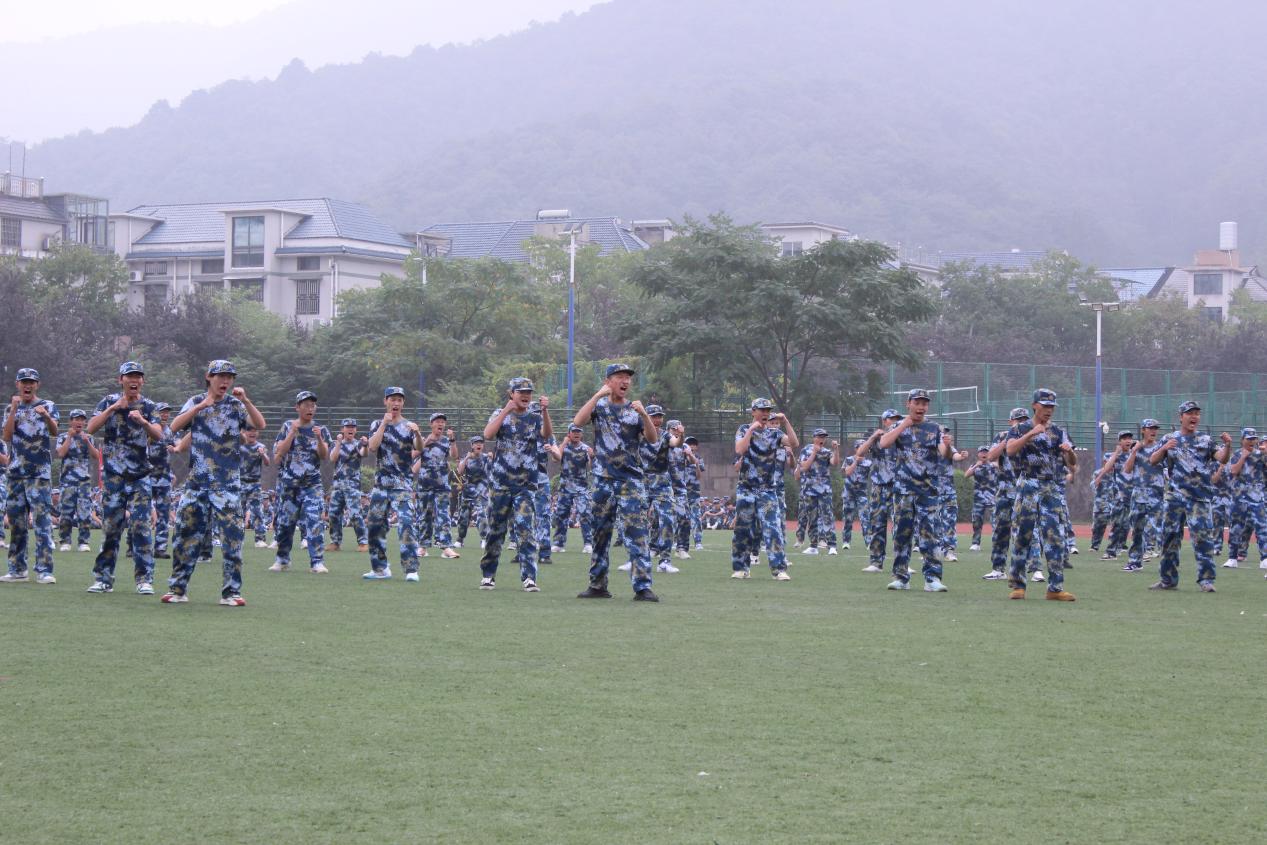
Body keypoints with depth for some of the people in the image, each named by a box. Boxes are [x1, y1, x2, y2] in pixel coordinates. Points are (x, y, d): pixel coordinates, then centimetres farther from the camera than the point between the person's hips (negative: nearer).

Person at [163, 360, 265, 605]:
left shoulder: (236, 405, 5)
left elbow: (260, 424, -9)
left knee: (232, 534, -6)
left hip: (228, 482, -1)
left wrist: (245, 401, -22)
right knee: (187, 532, 2)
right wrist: (202, 405, -15)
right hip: (197, 481, 1)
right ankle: (178, 589, 9)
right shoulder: (195, 402, 8)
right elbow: (175, 427, -8)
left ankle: (231, 591, 0)